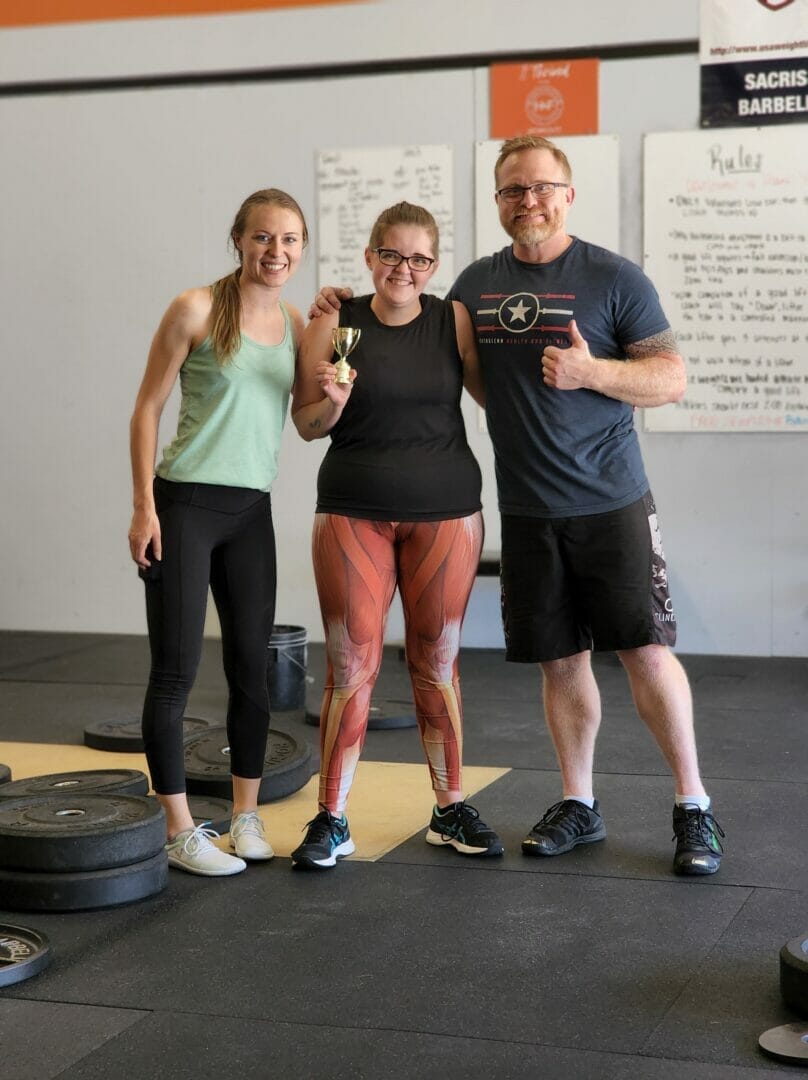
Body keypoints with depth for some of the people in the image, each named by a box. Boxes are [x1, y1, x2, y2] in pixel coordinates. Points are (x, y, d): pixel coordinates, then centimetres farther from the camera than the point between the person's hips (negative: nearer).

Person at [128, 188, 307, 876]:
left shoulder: (296, 326, 8)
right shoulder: (197, 310, -8)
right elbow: (148, 407, -6)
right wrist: (144, 506, -12)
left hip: (251, 510, 6)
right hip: (183, 503, -5)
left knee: (252, 666, 9)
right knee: (176, 670, -2)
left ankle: (246, 814, 22)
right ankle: (179, 829, 7)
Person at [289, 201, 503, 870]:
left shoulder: (454, 321, 2)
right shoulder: (334, 325, 1)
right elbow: (307, 425, 6)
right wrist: (332, 402, -14)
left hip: (446, 512, 1)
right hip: (353, 513, -1)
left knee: (438, 664, 8)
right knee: (351, 665, -1)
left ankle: (451, 811, 21)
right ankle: (332, 821, 8)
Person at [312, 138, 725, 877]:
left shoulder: (612, 277, -5)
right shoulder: (477, 283, 9)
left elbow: (672, 377, -6)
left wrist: (591, 371, -23)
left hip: (609, 503, -4)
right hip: (527, 510, 4)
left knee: (645, 650, -4)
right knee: (561, 658, 10)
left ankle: (694, 809, 8)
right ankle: (578, 806, 23)